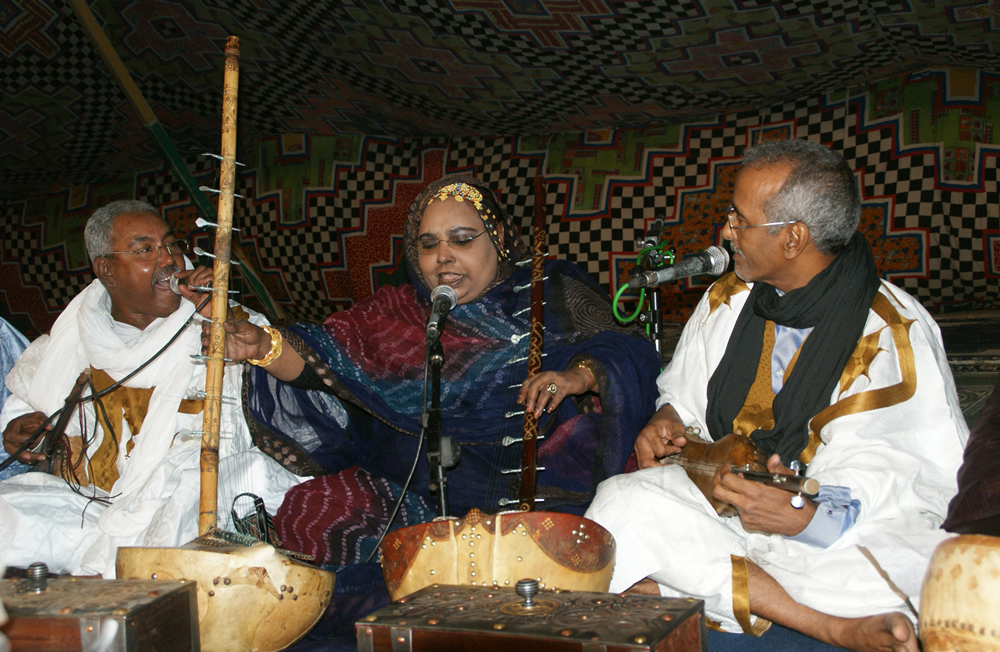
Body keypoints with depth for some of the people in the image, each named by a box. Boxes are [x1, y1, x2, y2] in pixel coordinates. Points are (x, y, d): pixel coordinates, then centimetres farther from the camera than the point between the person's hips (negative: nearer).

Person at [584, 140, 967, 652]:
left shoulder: (894, 336, -8)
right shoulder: (727, 300, 10)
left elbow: (932, 489, -12)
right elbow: (682, 394, 26)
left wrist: (805, 520, -26)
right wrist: (668, 420, 0)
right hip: (721, 498, 7)